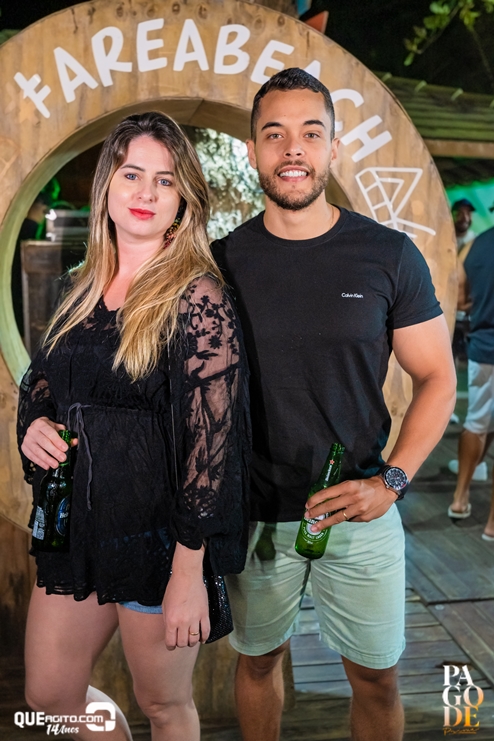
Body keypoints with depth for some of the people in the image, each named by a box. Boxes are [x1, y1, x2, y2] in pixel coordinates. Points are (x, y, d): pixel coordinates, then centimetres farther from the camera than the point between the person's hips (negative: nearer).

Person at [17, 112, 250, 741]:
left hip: (158, 537, -6)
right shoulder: (84, 288, 6)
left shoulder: (198, 299, -15)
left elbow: (212, 439, -18)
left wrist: (189, 574, -18)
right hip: (76, 524, 7)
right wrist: (34, 425, -6)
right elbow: (39, 383, 17)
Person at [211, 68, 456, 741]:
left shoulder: (389, 256, -5)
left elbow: (437, 378, -1)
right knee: (258, 659, 21)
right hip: (253, 514, 1)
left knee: (377, 677, 15)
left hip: (360, 511, 0)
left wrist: (391, 480, -14)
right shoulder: (222, 261, -2)